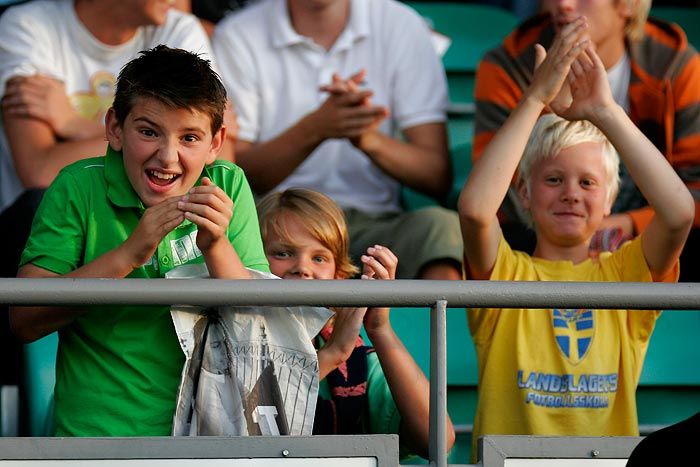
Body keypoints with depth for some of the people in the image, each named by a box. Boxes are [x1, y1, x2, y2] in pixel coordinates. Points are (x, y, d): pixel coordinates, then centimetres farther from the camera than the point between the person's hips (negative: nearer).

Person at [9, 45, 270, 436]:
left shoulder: (229, 187, 1)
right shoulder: (79, 188, -5)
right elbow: (24, 321, -12)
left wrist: (216, 248, -20)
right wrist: (128, 254, -21)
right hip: (97, 436, -3)